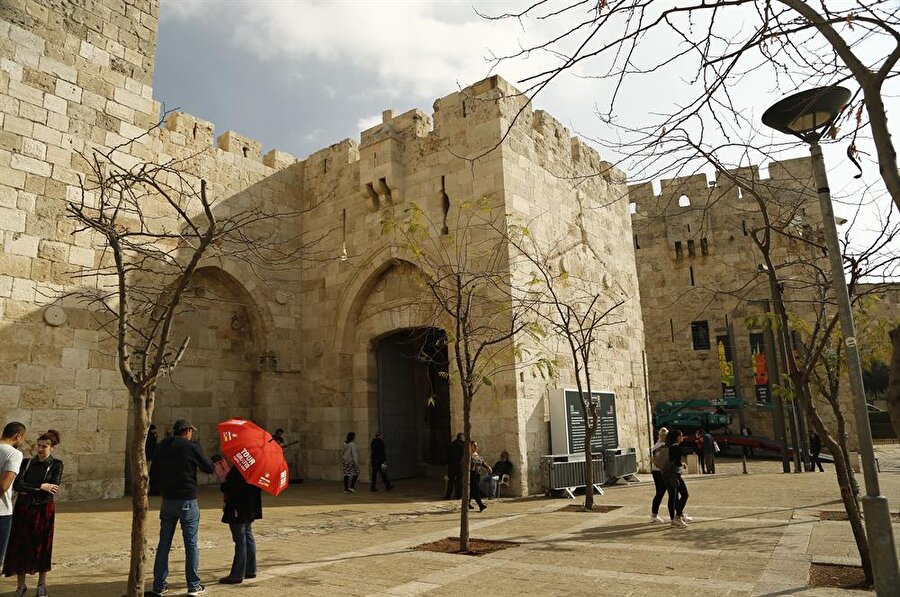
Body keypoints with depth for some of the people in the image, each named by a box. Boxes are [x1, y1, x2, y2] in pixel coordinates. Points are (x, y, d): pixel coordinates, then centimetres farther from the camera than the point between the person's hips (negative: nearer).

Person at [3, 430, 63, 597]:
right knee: (18, 546, 1)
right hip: (23, 509, 2)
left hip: (43, 510, -2)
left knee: (41, 546, 5)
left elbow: (52, 490, -14)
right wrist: (41, 486, -18)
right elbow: (17, 485, -9)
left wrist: (28, 490, -11)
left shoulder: (56, 465, -4)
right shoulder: (27, 463, 3)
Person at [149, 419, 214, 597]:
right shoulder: (192, 447, -12)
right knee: (191, 544, 4)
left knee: (164, 543, 13)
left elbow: (154, 472, 11)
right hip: (187, 502, -5)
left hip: (167, 501, 5)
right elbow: (209, 469, -6)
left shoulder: (161, 447, 4)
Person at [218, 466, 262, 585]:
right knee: (248, 537, 17)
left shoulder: (238, 469, -23)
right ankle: (250, 570, 26)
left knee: (240, 540, -3)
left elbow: (230, 488, -23)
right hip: (249, 509, 10)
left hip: (238, 510, -10)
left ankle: (237, 575, 6)